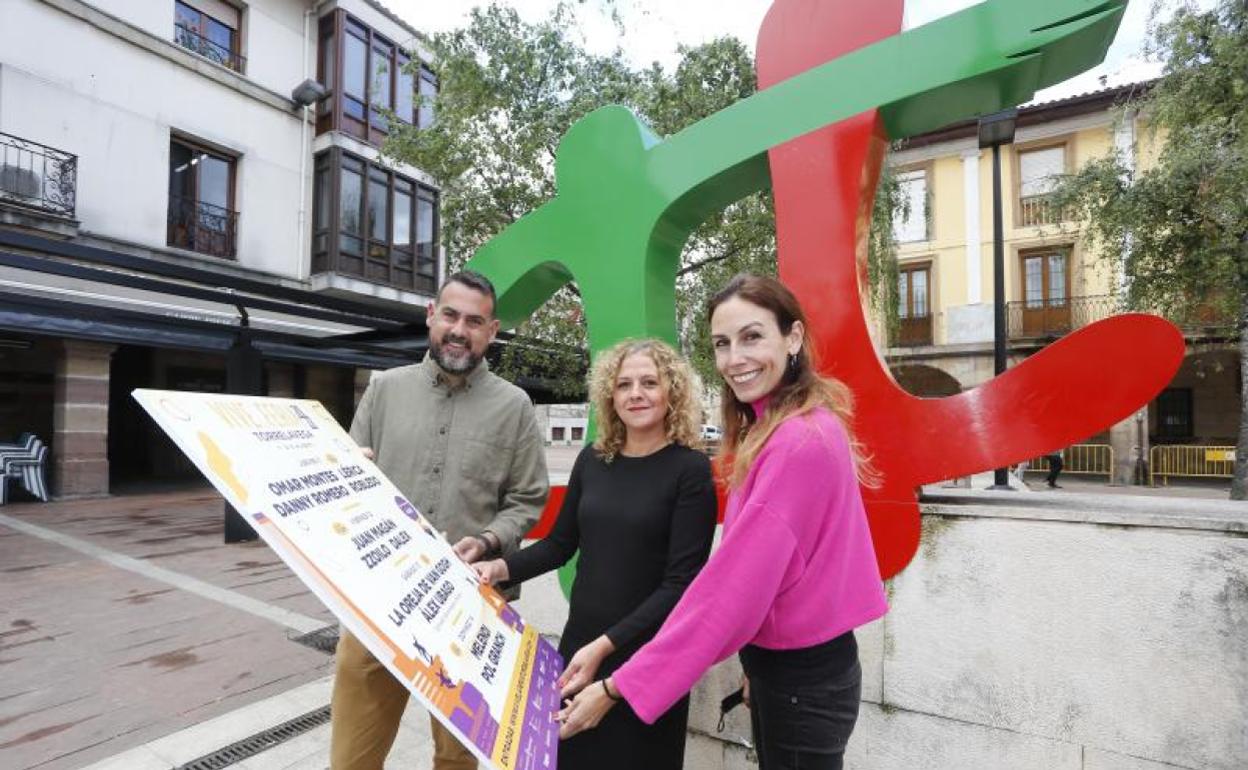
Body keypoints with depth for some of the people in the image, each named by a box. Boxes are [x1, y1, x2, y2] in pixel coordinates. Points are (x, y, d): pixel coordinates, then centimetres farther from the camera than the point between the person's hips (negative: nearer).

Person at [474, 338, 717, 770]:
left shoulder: (691, 470, -12)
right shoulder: (593, 460, 1)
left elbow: (680, 583, -15)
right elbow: (560, 544, 10)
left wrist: (606, 645, -20)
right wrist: (502, 567, -6)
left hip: (647, 656, -4)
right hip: (579, 640, 4)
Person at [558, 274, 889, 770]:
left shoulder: (799, 443, -26)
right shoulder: (778, 430, 5)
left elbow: (735, 585, -27)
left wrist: (620, 686, -21)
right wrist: (758, 667, 5)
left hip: (801, 679, -8)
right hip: (786, 662, 8)